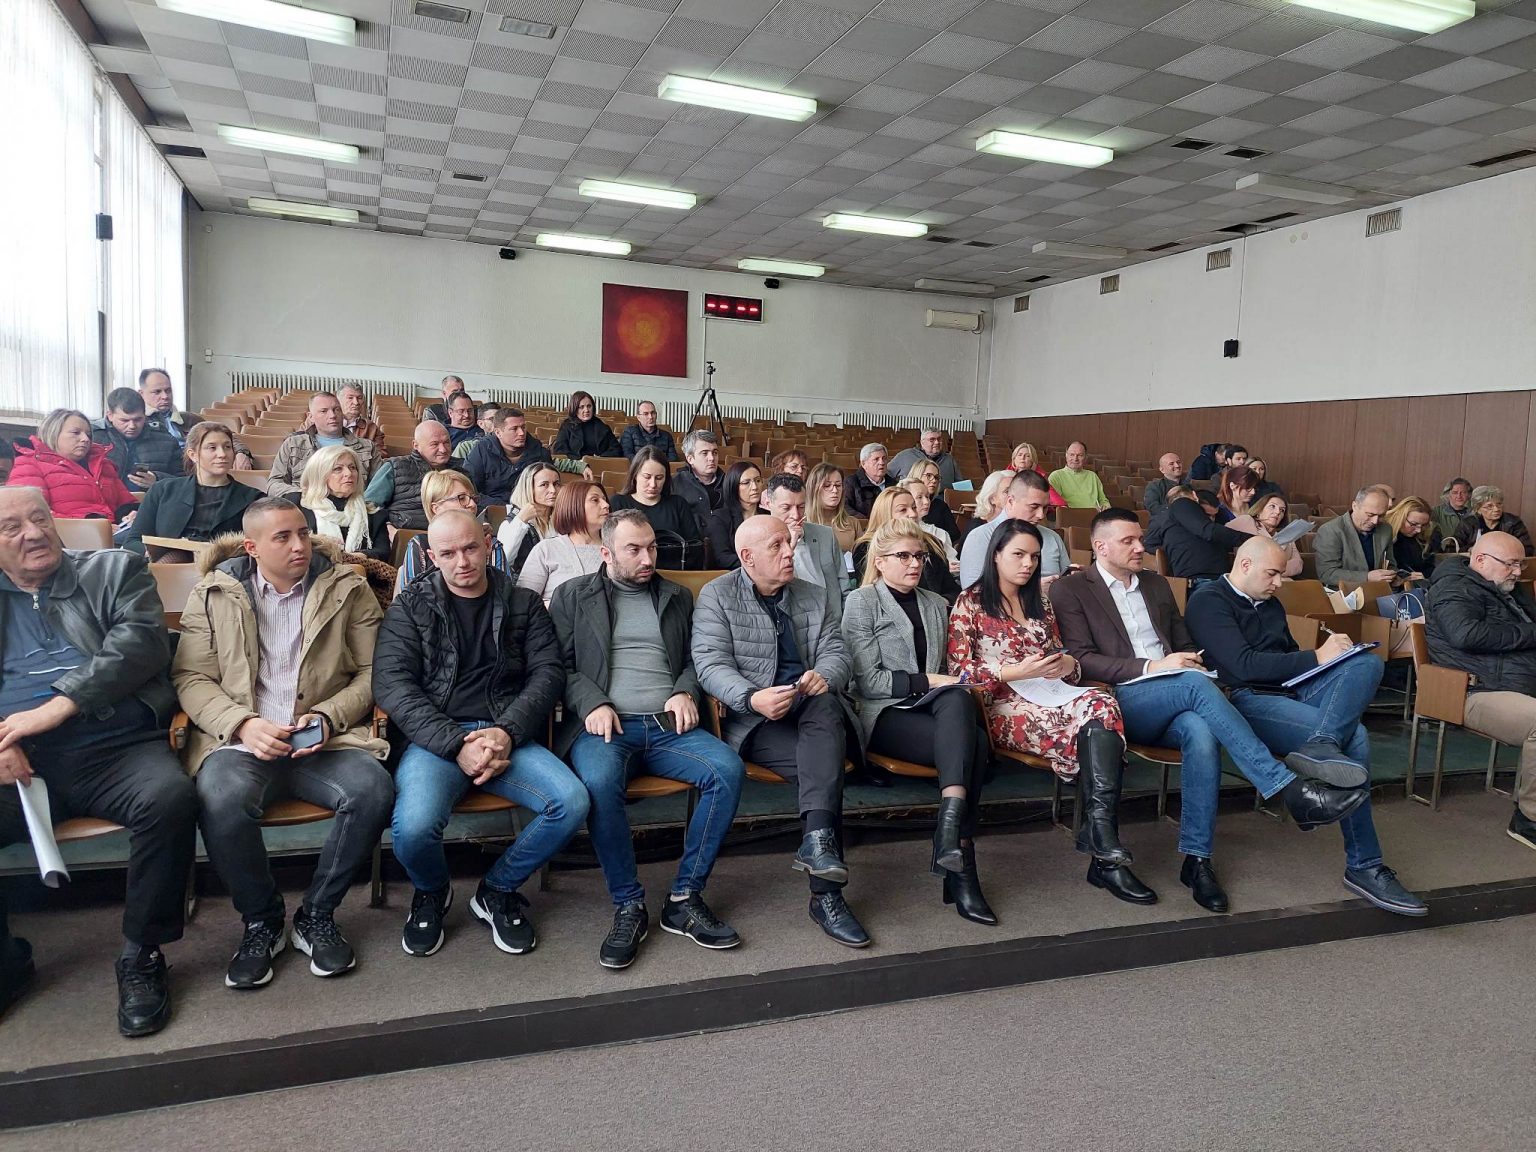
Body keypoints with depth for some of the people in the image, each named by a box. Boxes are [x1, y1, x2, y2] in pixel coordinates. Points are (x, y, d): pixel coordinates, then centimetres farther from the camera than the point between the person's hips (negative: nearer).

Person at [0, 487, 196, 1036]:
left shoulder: (116, 570, 14)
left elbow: (140, 644, -3)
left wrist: (56, 707, -14)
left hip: (116, 746, -2)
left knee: (170, 797, -32)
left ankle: (142, 956, -10)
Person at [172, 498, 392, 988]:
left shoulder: (348, 588, 8)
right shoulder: (214, 592, 9)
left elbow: (371, 671, 6)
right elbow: (191, 676, 5)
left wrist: (330, 717, -11)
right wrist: (243, 724, -12)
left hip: (326, 739, 1)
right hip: (240, 738, 0)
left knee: (373, 791, -29)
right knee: (221, 800, -33)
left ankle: (317, 915, -4)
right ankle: (261, 920, -5)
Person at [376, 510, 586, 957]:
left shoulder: (523, 604, 14)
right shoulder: (411, 606, 8)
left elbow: (549, 671, 5)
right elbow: (391, 683, -3)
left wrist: (508, 732, -13)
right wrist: (456, 745, -16)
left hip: (506, 735, 2)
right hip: (436, 738, -2)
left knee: (572, 802, -24)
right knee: (413, 827, -31)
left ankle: (497, 891, 5)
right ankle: (431, 893, 9)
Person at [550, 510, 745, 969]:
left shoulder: (678, 597, 21)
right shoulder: (573, 596, 12)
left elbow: (696, 658, 22)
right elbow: (560, 665, 6)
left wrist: (686, 692, 0)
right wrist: (593, 704, -11)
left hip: (667, 725, 3)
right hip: (606, 724, -3)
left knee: (728, 769, -25)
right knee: (599, 781, -37)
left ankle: (685, 898, -14)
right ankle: (628, 905, -18)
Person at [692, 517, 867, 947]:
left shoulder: (812, 596, 19)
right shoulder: (716, 596, 4)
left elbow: (837, 653, 11)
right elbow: (711, 664, -8)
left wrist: (824, 676, -16)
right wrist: (752, 698, -29)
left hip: (809, 706, 4)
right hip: (753, 717, -4)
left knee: (826, 706, -35)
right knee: (825, 766, -31)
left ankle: (818, 842, -44)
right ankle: (826, 892, -29)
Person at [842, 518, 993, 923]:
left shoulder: (936, 606, 24)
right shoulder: (861, 603, 5)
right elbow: (867, 680, -5)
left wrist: (952, 685, 3)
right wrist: (927, 681, -10)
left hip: (933, 709, 5)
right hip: (886, 715, -4)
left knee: (959, 702, -34)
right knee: (971, 743, -32)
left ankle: (950, 828, -41)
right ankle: (960, 866, -35)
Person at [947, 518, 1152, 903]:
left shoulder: (1041, 603, 25)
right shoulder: (970, 603, 6)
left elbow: (1062, 660, 25)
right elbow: (959, 669, -5)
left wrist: (1069, 665, -1)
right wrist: (1016, 671, -16)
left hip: (1048, 697, 5)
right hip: (1001, 707, -5)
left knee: (1101, 704, -31)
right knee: (1092, 721, -32)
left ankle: (1103, 848, -39)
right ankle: (1105, 851, -31)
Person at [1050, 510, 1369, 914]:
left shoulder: (1156, 584, 23)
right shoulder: (1070, 590, 3)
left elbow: (1184, 644, 27)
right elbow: (1080, 659, -7)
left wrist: (1190, 661, 1)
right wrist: (1151, 666, -16)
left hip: (1173, 703, 5)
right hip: (1121, 701, -5)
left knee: (1201, 732, -31)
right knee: (1196, 684, -33)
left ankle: (1196, 859, -25)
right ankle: (1290, 789, -33)